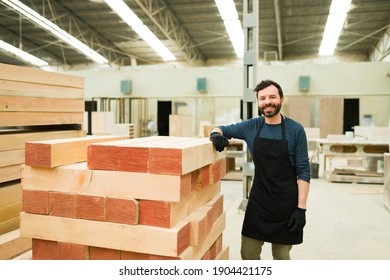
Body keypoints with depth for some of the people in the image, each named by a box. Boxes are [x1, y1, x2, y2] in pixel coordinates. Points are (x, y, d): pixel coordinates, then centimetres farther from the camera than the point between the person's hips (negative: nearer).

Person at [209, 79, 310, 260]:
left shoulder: (295, 130, -8)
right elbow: (222, 129, 10)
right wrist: (216, 134, -16)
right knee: (248, 254, 8)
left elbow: (303, 171, -8)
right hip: (258, 200, 3)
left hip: (286, 203, -2)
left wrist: (301, 208, -13)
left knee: (281, 257, 11)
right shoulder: (252, 126, -1)